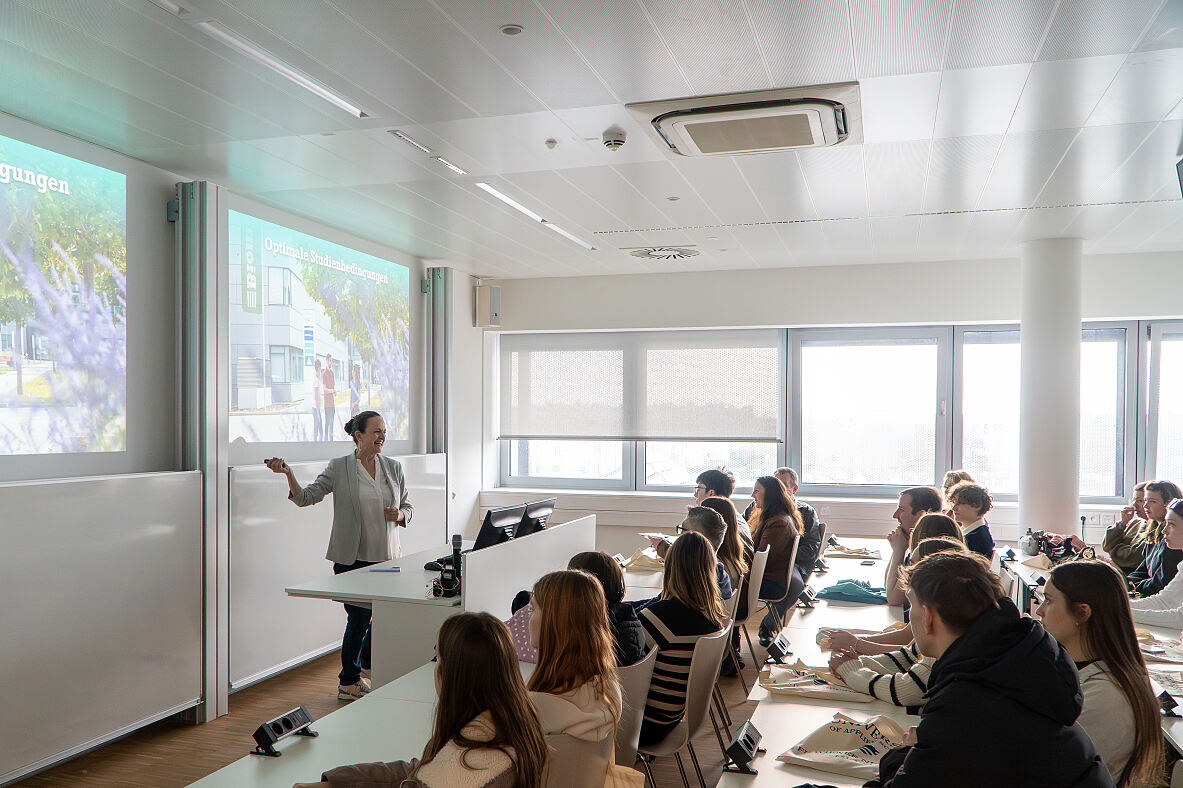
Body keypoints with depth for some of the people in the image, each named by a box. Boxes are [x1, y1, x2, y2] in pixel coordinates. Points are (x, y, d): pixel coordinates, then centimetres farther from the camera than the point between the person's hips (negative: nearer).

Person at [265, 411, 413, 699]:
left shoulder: (393, 467, 7)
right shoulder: (339, 468, -3)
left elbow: (408, 507, 13)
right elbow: (306, 497, -6)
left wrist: (399, 515, -9)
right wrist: (288, 473, -22)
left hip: (386, 557, 4)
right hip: (352, 558, -4)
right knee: (359, 618, -1)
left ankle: (368, 664, 40)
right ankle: (349, 681, 21)